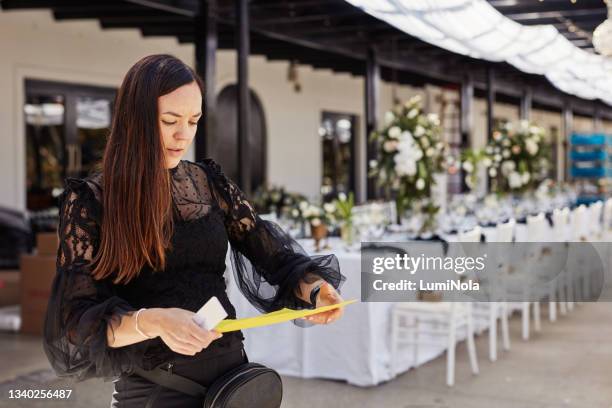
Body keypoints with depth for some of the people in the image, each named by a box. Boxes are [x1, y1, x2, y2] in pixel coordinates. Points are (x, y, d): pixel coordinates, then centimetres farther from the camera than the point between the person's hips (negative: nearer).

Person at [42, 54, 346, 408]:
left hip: (232, 370, 4)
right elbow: (78, 318, -13)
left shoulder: (210, 182, 3)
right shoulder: (90, 200, -8)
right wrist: (152, 322, -32)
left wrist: (315, 288, -19)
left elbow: (272, 253, 3)